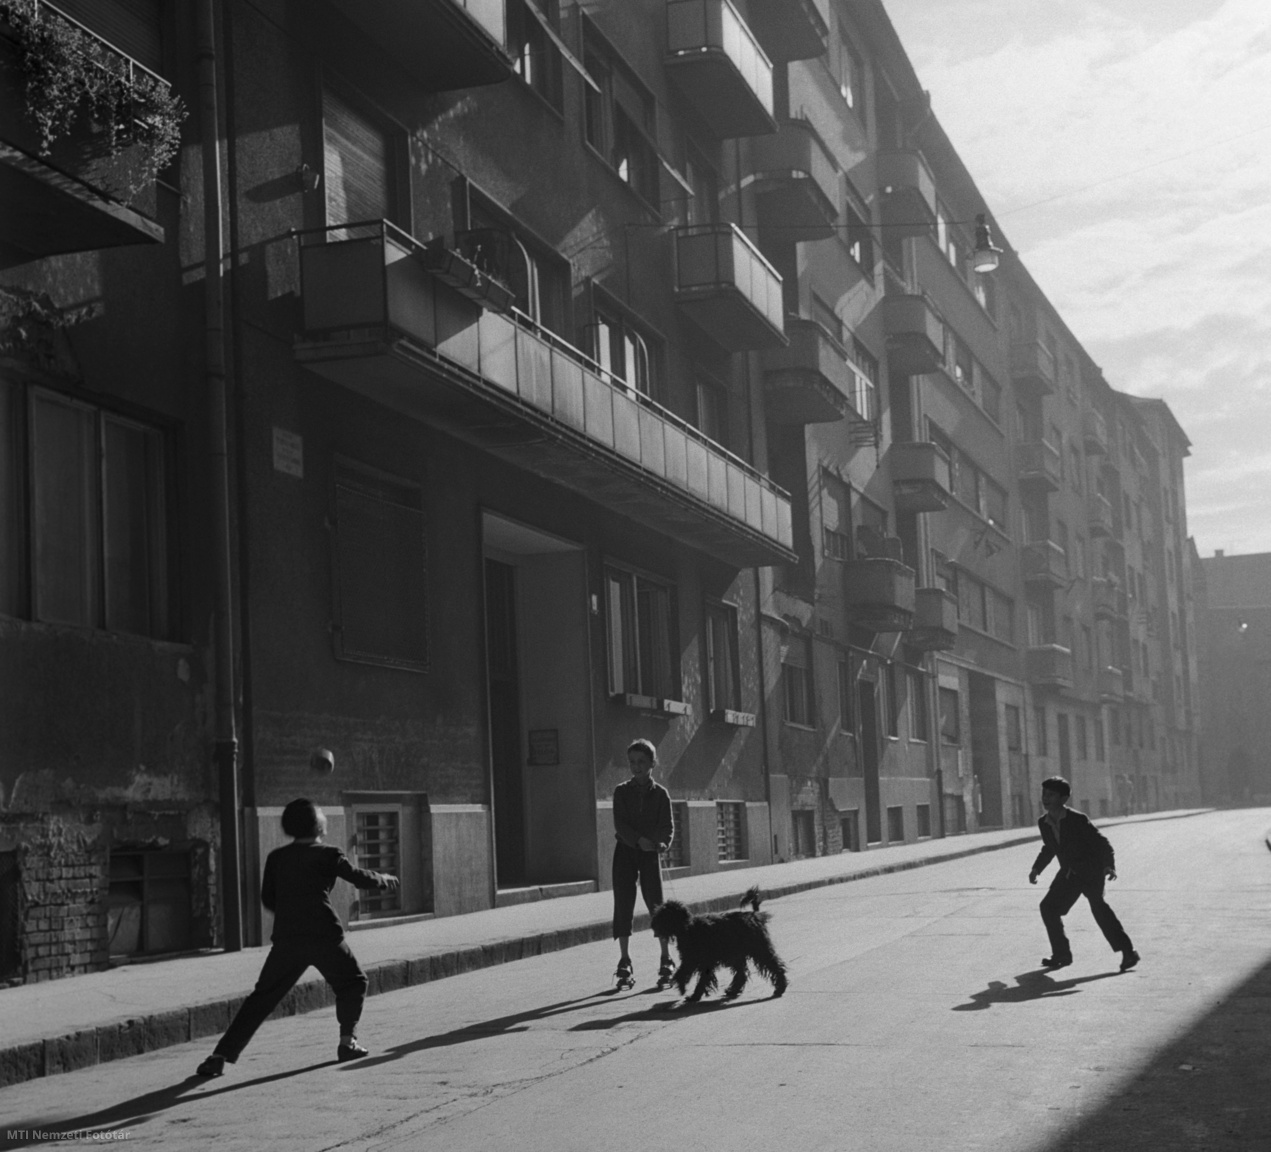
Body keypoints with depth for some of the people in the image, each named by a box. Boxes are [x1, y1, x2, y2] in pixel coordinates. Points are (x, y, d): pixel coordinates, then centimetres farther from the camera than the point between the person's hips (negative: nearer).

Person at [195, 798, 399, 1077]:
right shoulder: (327, 855, -1)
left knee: (262, 998, 6)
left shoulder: (276, 857, 10)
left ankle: (221, 1055, -3)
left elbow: (267, 898, 13)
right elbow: (359, 878, 7)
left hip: (286, 938, 3)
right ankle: (347, 1041, 15)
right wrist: (385, 881, 26)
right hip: (324, 936, -3)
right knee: (352, 982, 21)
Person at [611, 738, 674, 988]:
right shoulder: (621, 792, 3)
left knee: (656, 904, -3)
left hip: (650, 853, -1)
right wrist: (638, 840, -22)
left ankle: (666, 961, 5)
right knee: (623, 905, -2)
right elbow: (620, 824, -6)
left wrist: (662, 843, -23)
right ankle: (624, 963, 4)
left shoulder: (660, 793, 3)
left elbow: (667, 826, -3)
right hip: (625, 851, 1)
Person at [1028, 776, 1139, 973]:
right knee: (1049, 907, 5)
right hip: (1069, 873, 7)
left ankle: (1127, 951, -23)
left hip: (1091, 870, -7)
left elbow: (1101, 842, -17)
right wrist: (1037, 868, 8)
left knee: (1098, 905, -24)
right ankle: (1061, 954, 19)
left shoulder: (1077, 819, -18)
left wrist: (1110, 865, -29)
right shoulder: (1044, 823, 1)